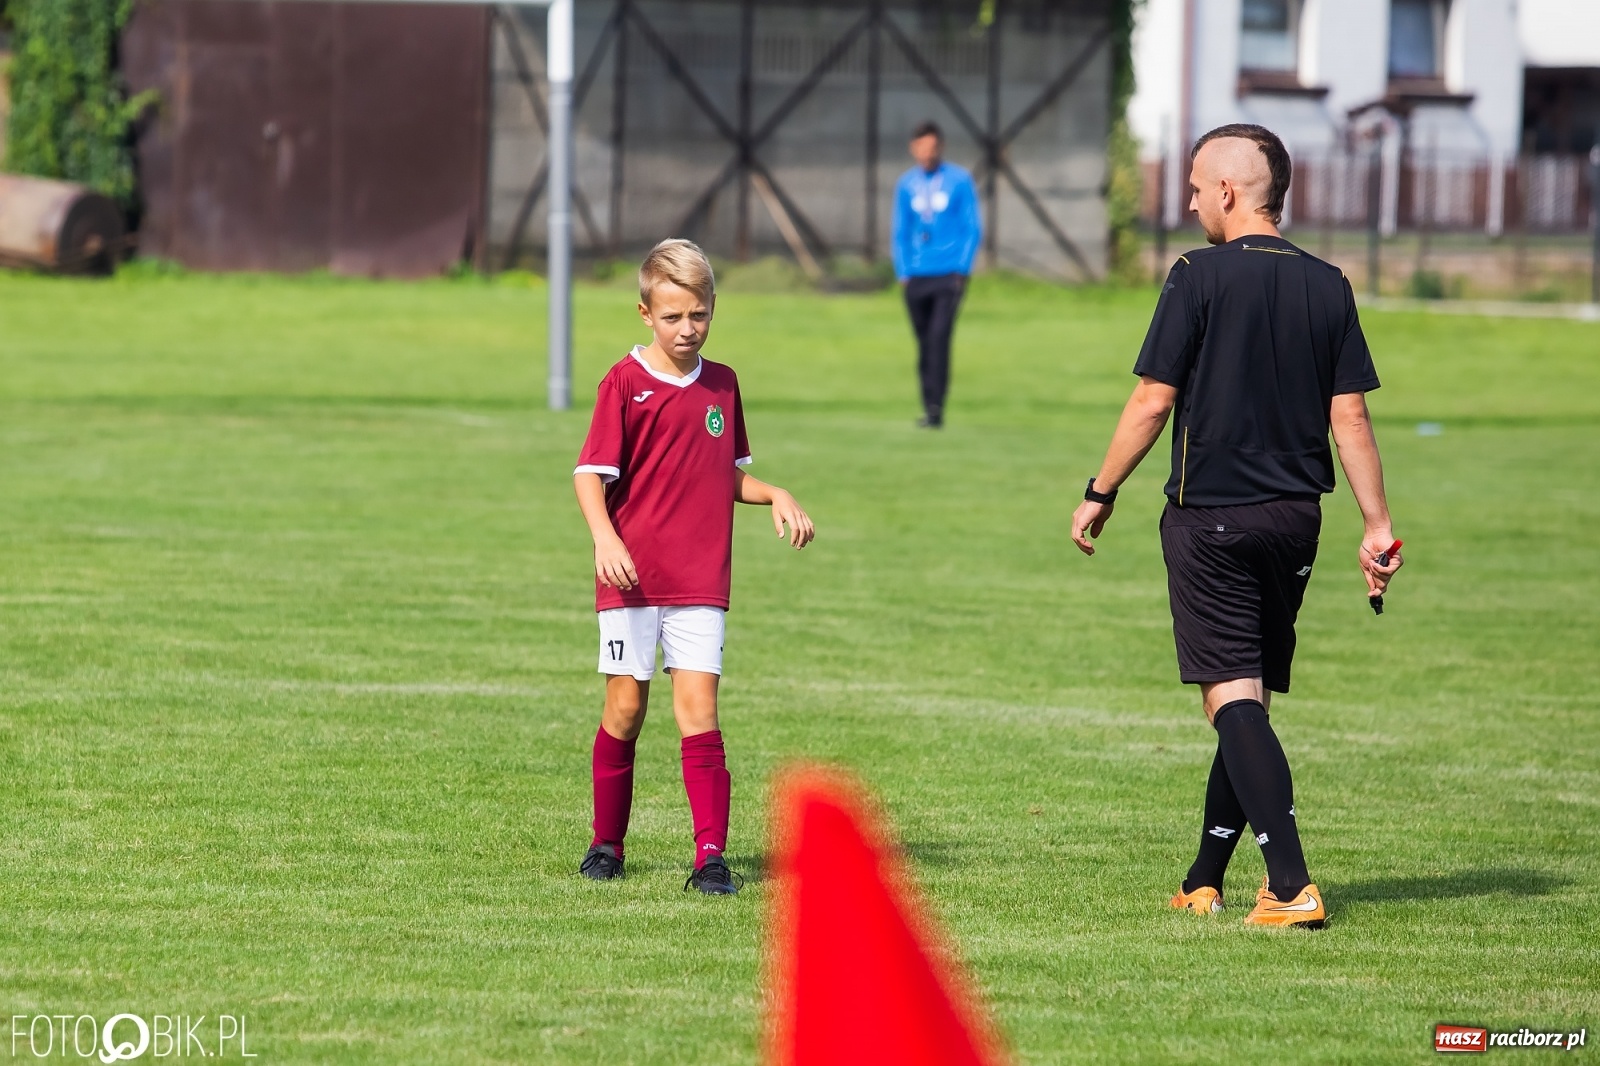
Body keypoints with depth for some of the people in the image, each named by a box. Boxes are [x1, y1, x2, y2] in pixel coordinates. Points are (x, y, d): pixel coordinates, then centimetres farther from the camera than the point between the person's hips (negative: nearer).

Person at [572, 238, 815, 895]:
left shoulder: (721, 385, 11)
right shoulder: (625, 383, -4)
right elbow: (591, 475, -9)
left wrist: (776, 496, 3)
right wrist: (605, 537, -26)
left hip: (700, 580, 2)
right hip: (631, 573, -2)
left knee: (697, 707, -6)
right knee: (626, 706, 3)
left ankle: (710, 855, -11)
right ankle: (606, 844, 19)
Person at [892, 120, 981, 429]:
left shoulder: (959, 180, 0)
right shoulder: (906, 184, 9)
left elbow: (973, 227, 3)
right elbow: (900, 232, 14)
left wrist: (962, 268, -6)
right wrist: (903, 272, 5)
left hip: (949, 275, -3)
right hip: (916, 276, 3)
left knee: (939, 337, -15)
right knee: (924, 343, 6)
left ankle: (936, 408, -16)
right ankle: (928, 407, 13)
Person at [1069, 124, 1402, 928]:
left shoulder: (1200, 278, -10)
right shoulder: (1327, 287, 4)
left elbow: (1152, 401, -9)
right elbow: (1350, 416, 2)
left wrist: (1100, 493, 2)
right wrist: (1377, 526, 5)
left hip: (1211, 516, -5)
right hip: (1295, 516, 5)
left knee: (1232, 696, -7)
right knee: (1251, 696, 15)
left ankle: (1291, 886, -19)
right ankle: (1204, 883, 22)